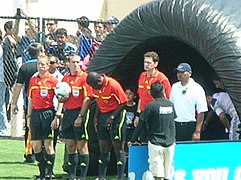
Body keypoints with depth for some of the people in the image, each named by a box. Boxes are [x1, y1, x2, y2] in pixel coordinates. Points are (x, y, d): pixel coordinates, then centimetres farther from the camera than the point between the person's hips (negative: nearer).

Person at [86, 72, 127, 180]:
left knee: (118, 148, -6)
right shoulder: (95, 86, 1)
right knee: (103, 148, 9)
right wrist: (96, 116, 8)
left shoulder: (113, 85, -20)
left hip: (116, 115, -7)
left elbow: (123, 103, -16)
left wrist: (112, 117, -15)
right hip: (103, 115, 7)